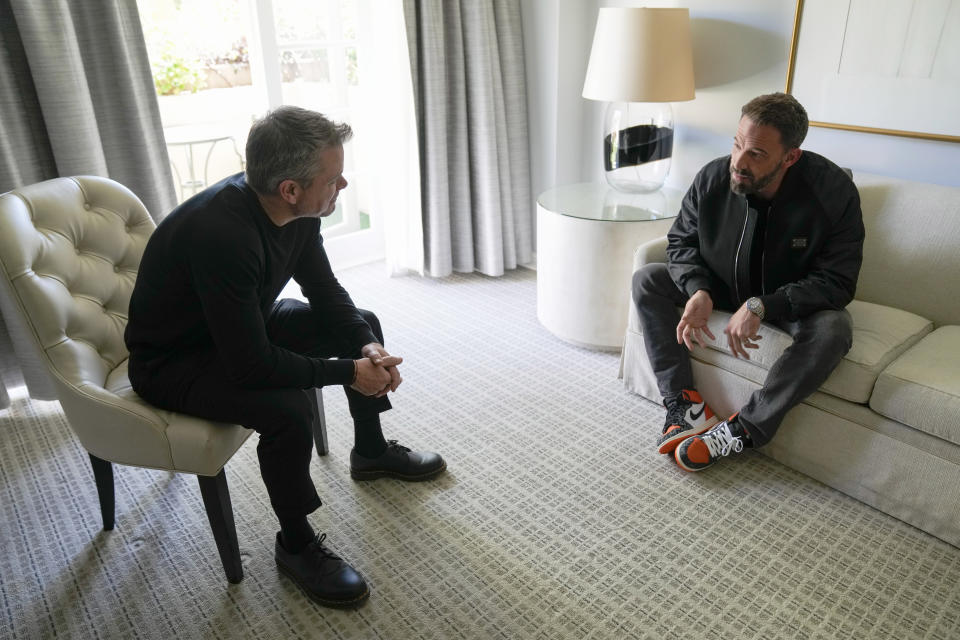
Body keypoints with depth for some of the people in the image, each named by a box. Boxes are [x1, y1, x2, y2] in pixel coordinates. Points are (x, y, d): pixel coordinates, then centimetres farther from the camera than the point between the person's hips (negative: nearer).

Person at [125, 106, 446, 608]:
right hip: (171, 360, -8)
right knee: (288, 410, -32)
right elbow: (251, 366, -35)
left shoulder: (296, 209, -13)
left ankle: (370, 451, 26)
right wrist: (348, 371, -26)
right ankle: (295, 546, -5)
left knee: (362, 324, 7)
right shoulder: (221, 234, -38)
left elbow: (326, 292, 1)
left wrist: (368, 345, -16)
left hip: (244, 324, 8)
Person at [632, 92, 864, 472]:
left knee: (833, 330, -36)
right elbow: (681, 240, -5)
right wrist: (698, 291, -26)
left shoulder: (834, 191, -25)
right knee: (646, 281, -14)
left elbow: (837, 282, -24)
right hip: (721, 288, 3)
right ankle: (685, 405, -21)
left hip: (792, 299, -3)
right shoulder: (713, 178, -19)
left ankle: (743, 430, -25)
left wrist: (761, 306, -37)